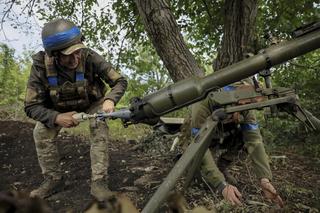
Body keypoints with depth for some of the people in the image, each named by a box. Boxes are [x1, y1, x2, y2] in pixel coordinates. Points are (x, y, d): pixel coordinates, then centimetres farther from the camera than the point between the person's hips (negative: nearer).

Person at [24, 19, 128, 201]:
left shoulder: (90, 57, -33)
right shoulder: (41, 65, -29)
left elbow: (120, 81, -24)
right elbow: (31, 106, -24)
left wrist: (110, 99, -45)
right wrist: (57, 117, -43)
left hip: (91, 102, -1)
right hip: (60, 107, 2)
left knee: (100, 129, -28)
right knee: (41, 132, -18)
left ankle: (99, 182, -19)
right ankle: (53, 179, 1)